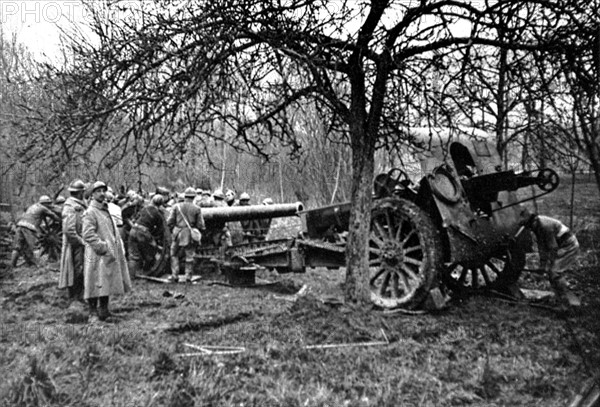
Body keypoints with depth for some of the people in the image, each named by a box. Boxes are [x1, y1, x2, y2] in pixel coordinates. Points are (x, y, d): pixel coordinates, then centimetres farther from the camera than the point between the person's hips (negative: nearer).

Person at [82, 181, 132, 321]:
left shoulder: (106, 210, 18)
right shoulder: (90, 212, -10)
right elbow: (88, 234, -20)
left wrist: (119, 249, 17)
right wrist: (104, 248, -22)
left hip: (109, 255, 9)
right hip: (98, 256, -9)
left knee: (106, 283, 12)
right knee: (98, 284, -7)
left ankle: (104, 310, 21)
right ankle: (94, 311, 0)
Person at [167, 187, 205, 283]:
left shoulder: (176, 206, -1)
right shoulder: (197, 209, -4)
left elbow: (169, 222, -1)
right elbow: (201, 225, -4)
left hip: (178, 235, 1)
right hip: (191, 236, 0)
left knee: (174, 255, 15)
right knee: (189, 257, 10)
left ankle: (174, 276, 12)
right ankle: (188, 277, 12)